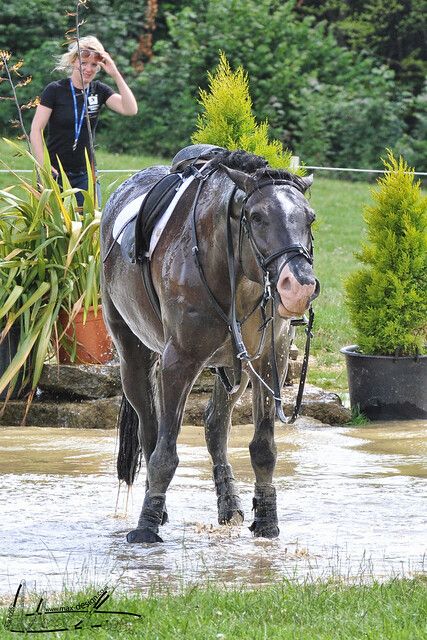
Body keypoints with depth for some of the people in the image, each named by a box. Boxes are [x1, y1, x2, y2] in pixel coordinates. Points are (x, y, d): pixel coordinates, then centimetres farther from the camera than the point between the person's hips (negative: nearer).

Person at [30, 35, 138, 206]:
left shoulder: (99, 90, 4)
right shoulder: (55, 90, -6)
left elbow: (131, 109, -9)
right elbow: (36, 130, -7)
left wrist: (115, 75, -14)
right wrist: (42, 165, -15)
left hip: (85, 173, 3)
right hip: (55, 172, -3)